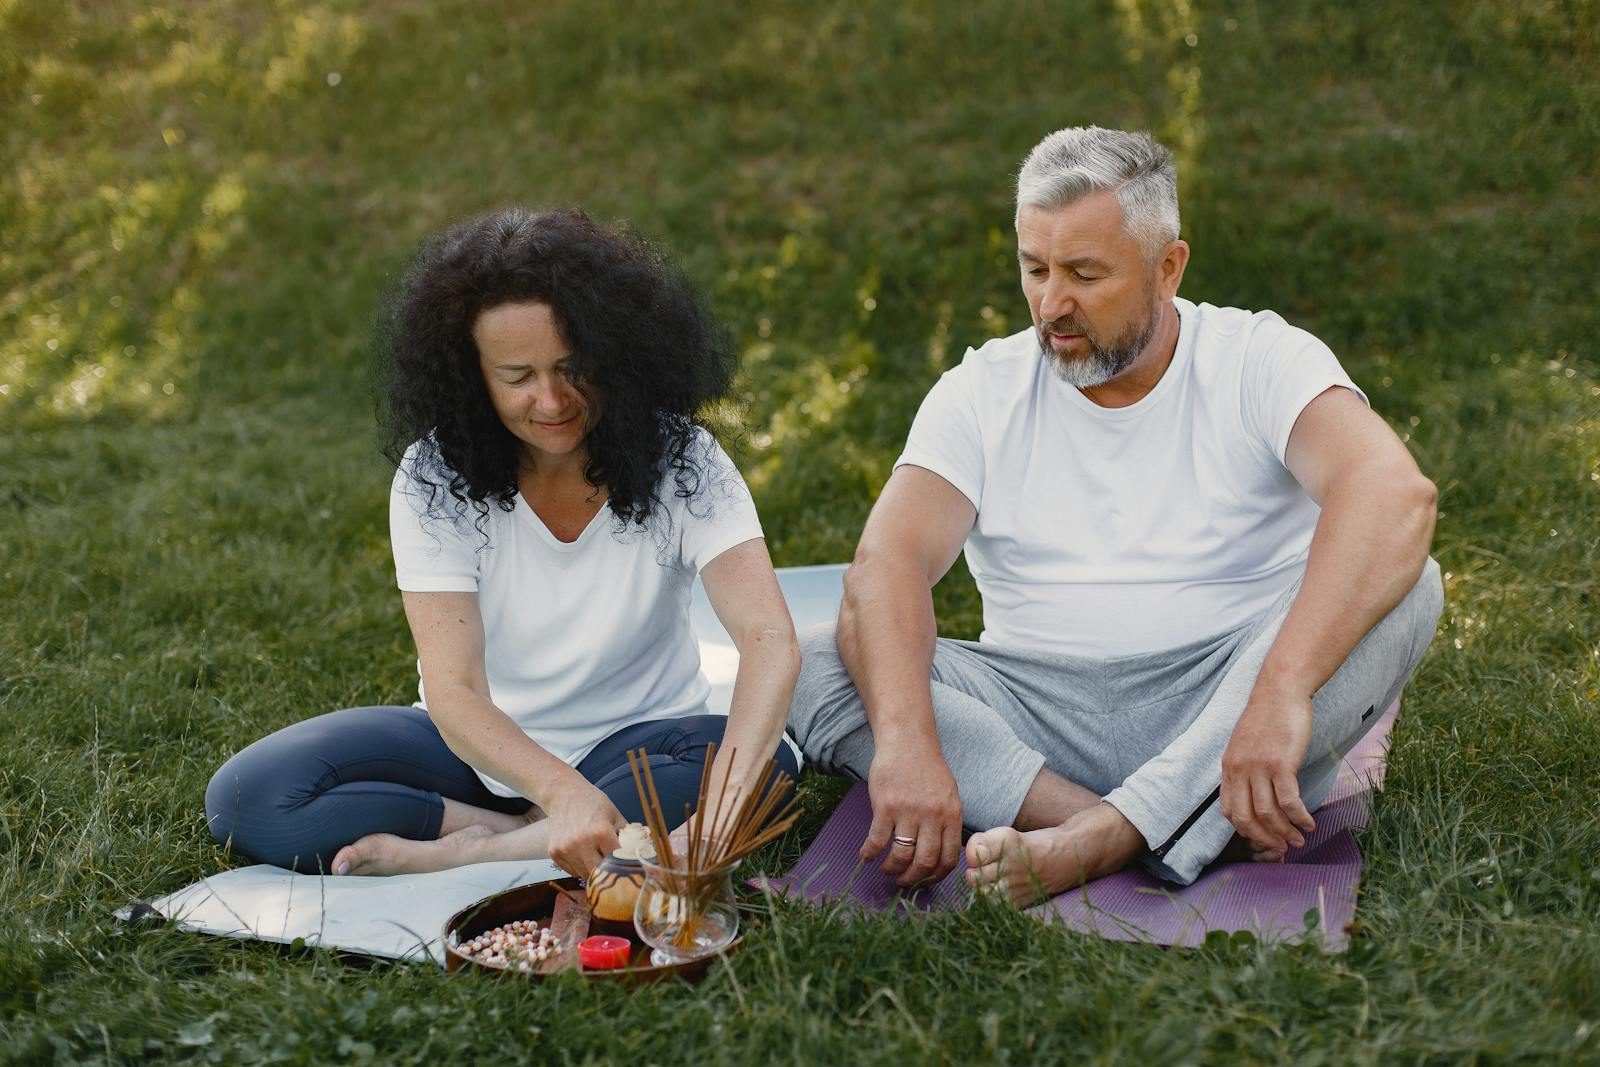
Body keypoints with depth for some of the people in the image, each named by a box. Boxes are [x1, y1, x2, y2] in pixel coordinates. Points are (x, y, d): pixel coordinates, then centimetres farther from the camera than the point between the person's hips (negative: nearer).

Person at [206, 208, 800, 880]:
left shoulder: (679, 462, -15)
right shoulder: (434, 478, -14)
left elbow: (769, 640, -27)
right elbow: (453, 688, -22)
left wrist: (730, 794, -47)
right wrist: (564, 793, -42)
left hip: (637, 747, 0)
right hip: (479, 748, 1)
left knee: (770, 766, -34)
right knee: (248, 798, -21)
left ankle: (456, 854, -26)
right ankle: (538, 841, -18)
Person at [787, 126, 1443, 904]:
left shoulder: (1258, 360, -4)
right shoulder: (982, 391, 3)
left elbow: (1397, 493, -24)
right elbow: (887, 564, -13)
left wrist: (1279, 694, -40)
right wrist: (906, 739, -33)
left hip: (1219, 705, -2)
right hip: (1037, 717, 2)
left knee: (1403, 587, -27)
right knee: (809, 666, -20)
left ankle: (1097, 840, -37)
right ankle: (1200, 832, -31)